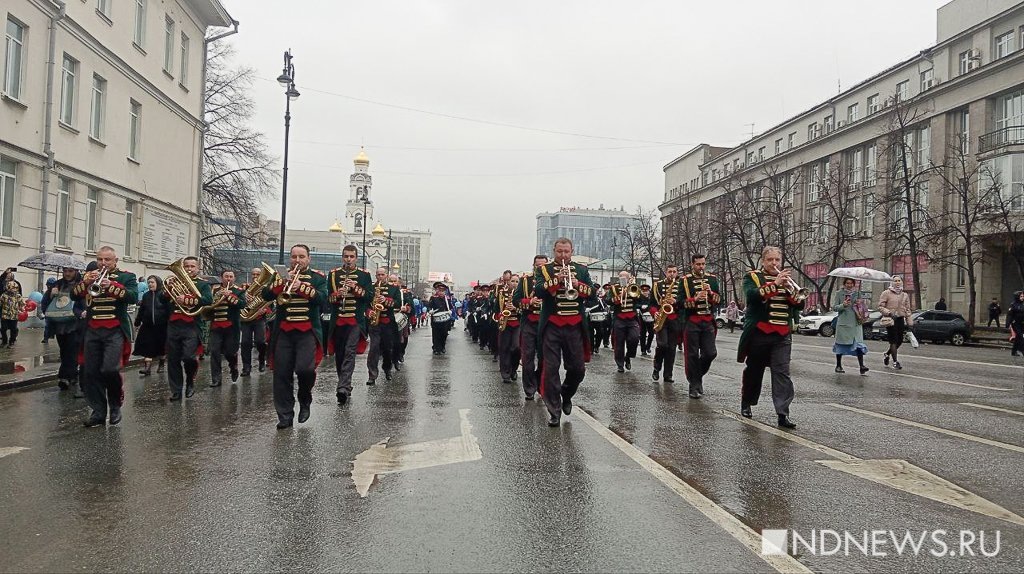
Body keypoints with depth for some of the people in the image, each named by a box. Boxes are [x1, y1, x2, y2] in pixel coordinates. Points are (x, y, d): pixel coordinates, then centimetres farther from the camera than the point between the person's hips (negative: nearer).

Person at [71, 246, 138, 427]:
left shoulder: (127, 276, 4)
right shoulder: (89, 275, 15)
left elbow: (133, 297, -12)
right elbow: (74, 296, 4)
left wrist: (111, 285, -23)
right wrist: (86, 282, -13)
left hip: (115, 331, -4)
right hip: (92, 331, 4)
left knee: (110, 369, -16)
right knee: (92, 372, 2)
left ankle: (115, 406, 4)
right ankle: (98, 412, 11)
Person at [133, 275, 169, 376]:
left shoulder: (164, 295, -5)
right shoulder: (146, 295, 8)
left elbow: (169, 310, -8)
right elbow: (141, 310, 11)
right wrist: (137, 322, 10)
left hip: (161, 325, -3)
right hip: (148, 325, 3)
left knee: (161, 346, 10)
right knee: (147, 346, -5)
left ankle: (161, 365, 26)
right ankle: (147, 367, -8)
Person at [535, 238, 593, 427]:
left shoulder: (581, 270, 12)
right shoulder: (543, 270, 5)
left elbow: (592, 292, 1)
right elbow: (538, 291, -12)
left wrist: (578, 284, -16)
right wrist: (557, 279, -23)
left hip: (575, 326, 3)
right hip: (552, 326, -2)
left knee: (578, 368, 7)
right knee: (551, 368, -3)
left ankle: (566, 395, 35)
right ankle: (554, 412, 3)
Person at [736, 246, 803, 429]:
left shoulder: (786, 279, 16)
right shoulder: (752, 277, 3)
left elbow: (800, 304, 7)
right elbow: (752, 295, -18)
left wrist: (790, 289, -12)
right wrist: (775, 284, -25)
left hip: (783, 335, 3)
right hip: (759, 333, -2)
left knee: (782, 373, -8)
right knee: (753, 371, 11)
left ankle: (783, 413, -12)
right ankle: (746, 404, 29)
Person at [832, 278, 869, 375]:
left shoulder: (858, 293, 9)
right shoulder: (839, 293, 4)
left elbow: (863, 306, 16)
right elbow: (834, 307, 1)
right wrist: (843, 305, -17)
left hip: (856, 323, 1)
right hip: (843, 323, -1)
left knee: (858, 344, -8)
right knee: (841, 344, 5)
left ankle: (862, 366, -13)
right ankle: (838, 366, 16)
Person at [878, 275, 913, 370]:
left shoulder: (905, 295, 14)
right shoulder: (886, 293, -2)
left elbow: (907, 310, 17)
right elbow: (880, 306, -5)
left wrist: (909, 323, 13)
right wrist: (889, 313, -19)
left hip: (900, 319, 5)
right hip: (890, 320, -5)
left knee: (899, 341, 5)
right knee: (893, 341, -8)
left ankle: (887, 354, 29)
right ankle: (895, 362, -3)